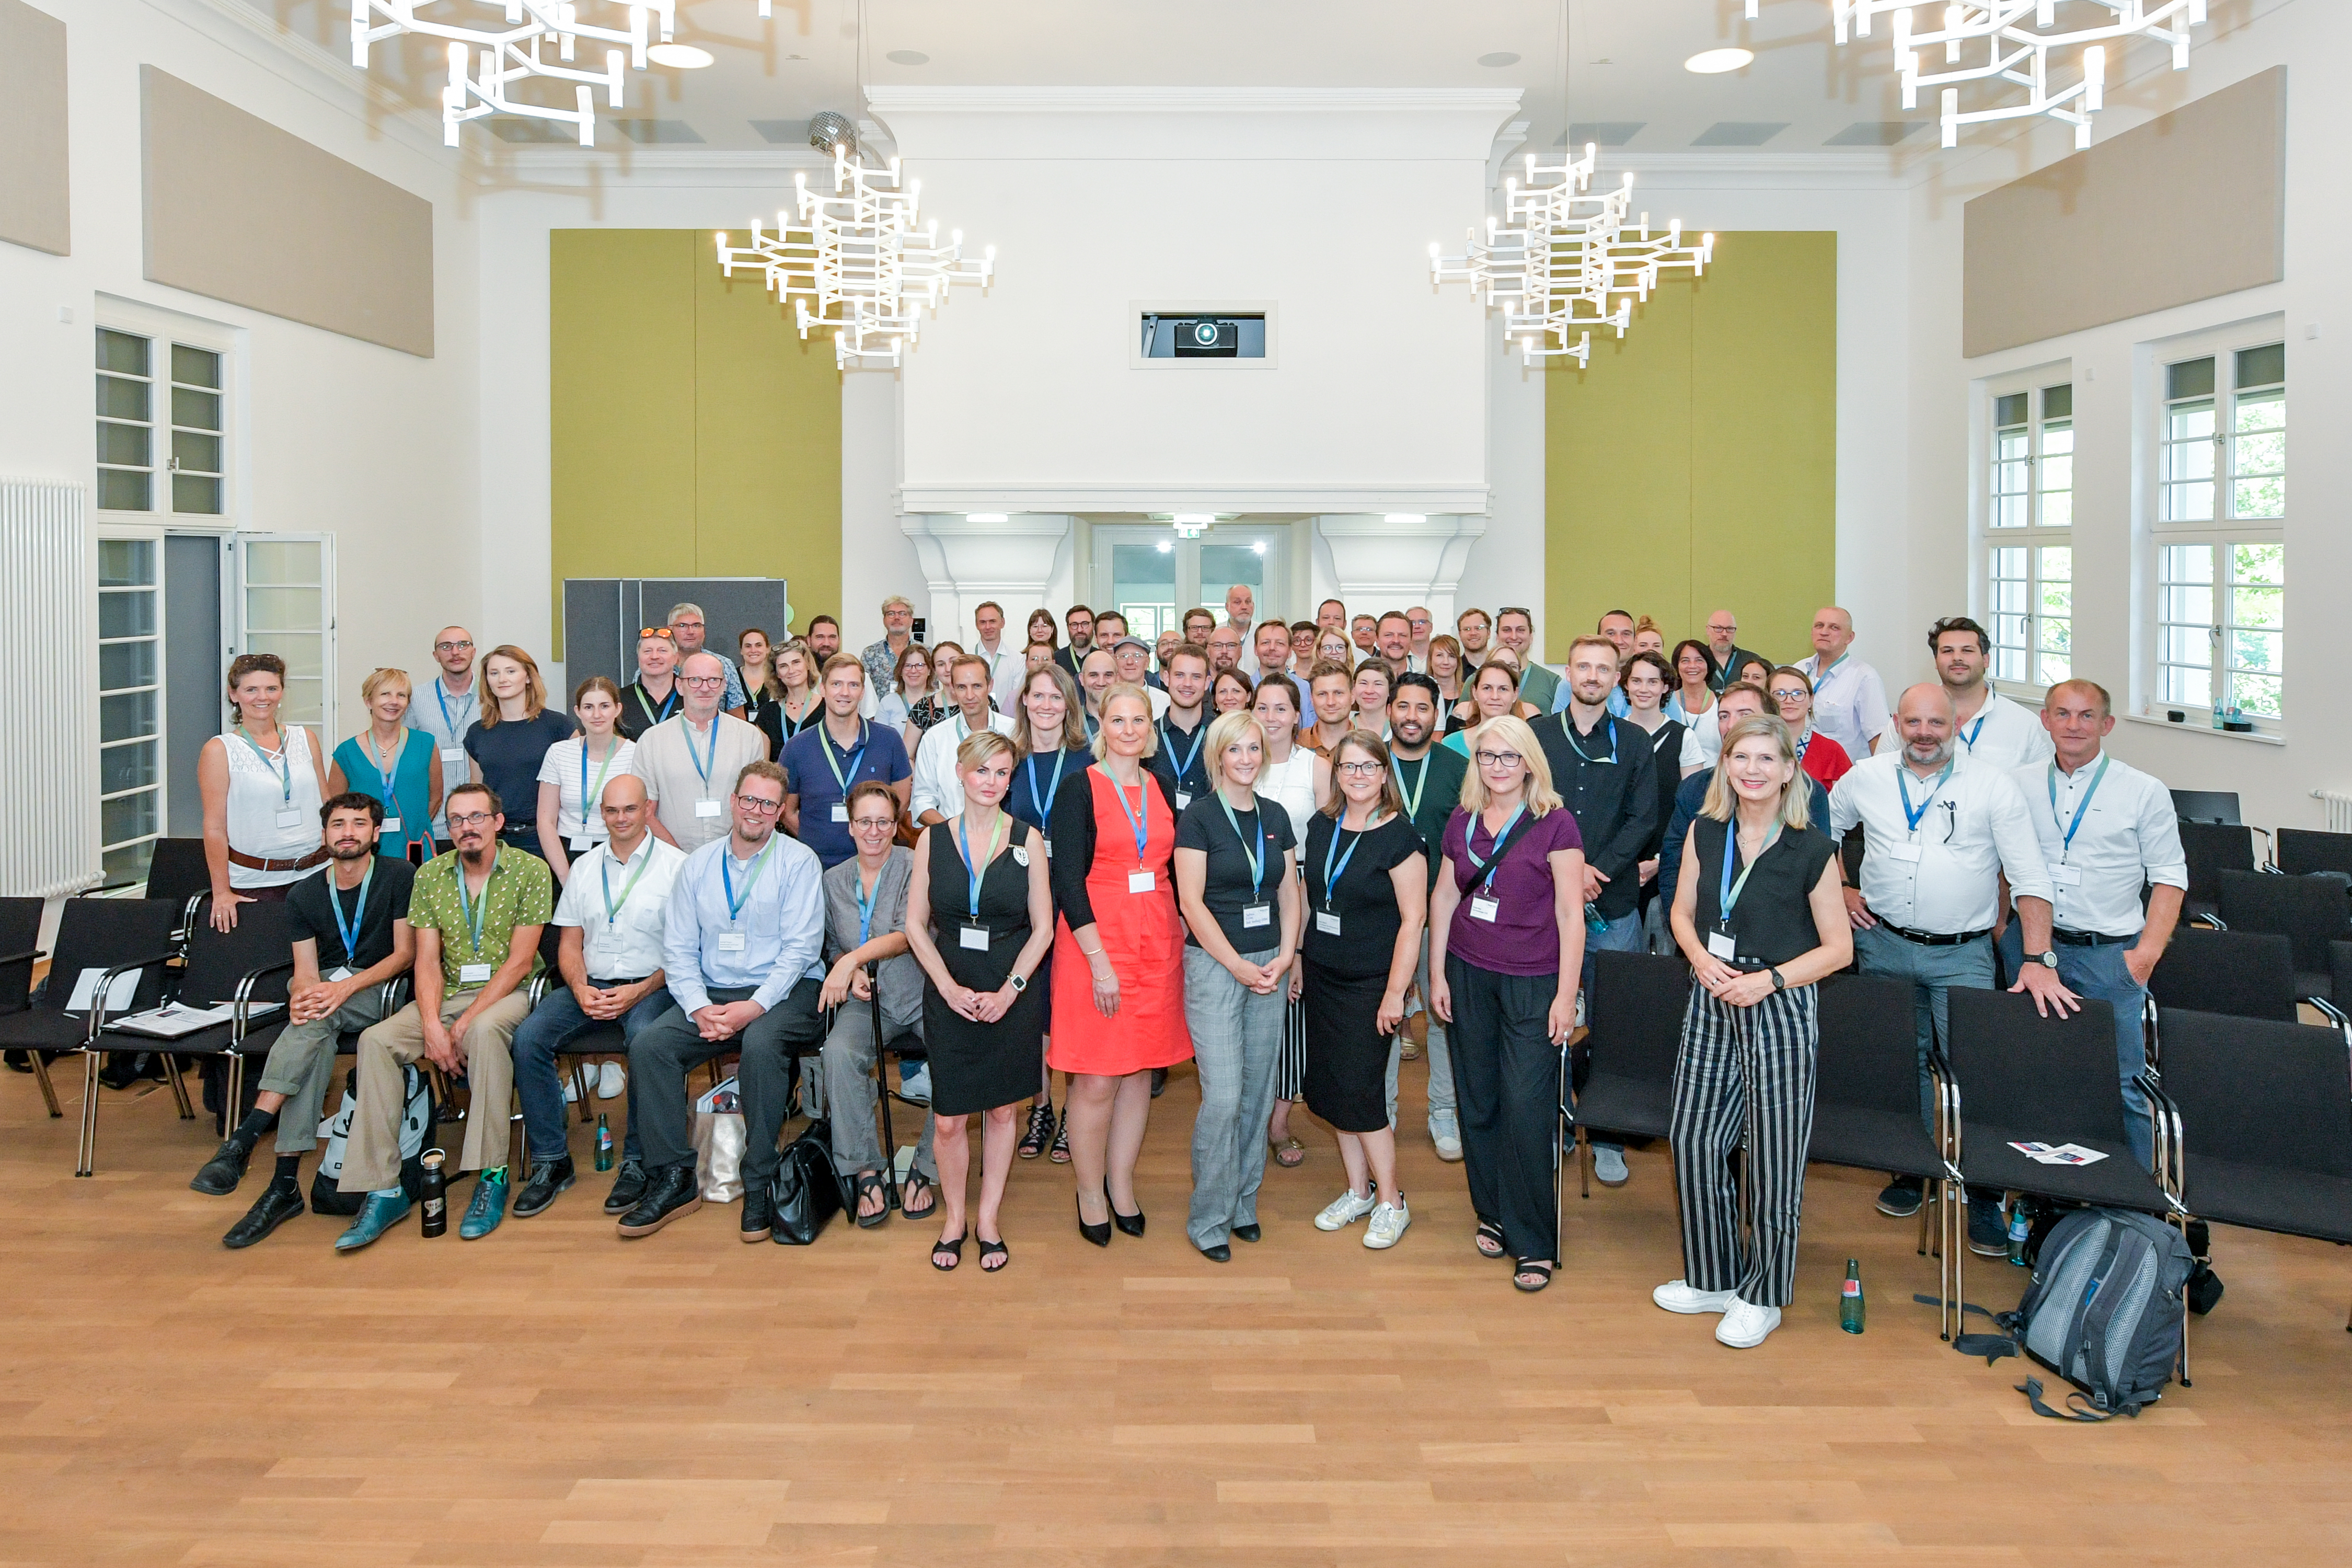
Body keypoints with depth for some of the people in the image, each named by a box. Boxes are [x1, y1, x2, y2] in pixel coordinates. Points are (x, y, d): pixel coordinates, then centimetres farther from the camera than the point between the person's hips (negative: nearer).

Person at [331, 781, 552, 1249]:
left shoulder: (531, 872, -6)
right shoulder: (430, 876, 7)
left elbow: (519, 962, -10)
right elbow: (427, 960, 2)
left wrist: (465, 1023, -18)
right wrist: (432, 1025, -15)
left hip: (506, 994, -4)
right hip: (446, 995, 4)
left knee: (485, 1032, -38)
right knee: (376, 1040, -22)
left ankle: (492, 1176, -29)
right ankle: (384, 1190, -21)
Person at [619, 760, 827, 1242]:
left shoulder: (798, 861, -1)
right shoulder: (698, 864, 11)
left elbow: (801, 948, -9)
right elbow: (678, 949, 7)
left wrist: (755, 1007, -21)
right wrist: (700, 1008, -11)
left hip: (785, 992, -4)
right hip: (712, 994, 4)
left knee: (761, 1044, -35)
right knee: (648, 1046, -18)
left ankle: (760, 1183, -21)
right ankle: (673, 1179, -9)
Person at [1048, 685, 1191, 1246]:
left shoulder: (1164, 785, 10)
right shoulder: (1080, 789, -6)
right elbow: (1068, 880, -11)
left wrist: (1182, 935, 4)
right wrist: (1100, 961, -16)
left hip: (1157, 941, 5)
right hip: (1096, 939, -5)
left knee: (1140, 1070, 10)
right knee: (1097, 1079, -1)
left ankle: (1121, 1185, 24)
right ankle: (1090, 1195, 15)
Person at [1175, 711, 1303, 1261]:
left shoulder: (1276, 817, 10)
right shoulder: (1199, 818, -6)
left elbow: (1289, 893, 12)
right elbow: (1191, 901, -11)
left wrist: (1284, 958, -2)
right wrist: (1239, 966, -13)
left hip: (1270, 964, 5)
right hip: (1214, 964, -5)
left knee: (1259, 1092, 8)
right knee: (1223, 1096, -8)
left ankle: (1243, 1203, 22)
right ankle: (1208, 1220, 5)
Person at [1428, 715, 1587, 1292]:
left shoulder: (1555, 825, -7)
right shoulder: (1462, 823, 7)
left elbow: (1570, 914, -8)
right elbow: (1444, 898, 13)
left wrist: (1566, 995, -10)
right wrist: (1437, 974, 10)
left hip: (1533, 983, -4)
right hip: (1468, 975, 5)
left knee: (1528, 1108, -6)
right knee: (1478, 1101, 9)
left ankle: (1534, 1243, 6)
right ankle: (1493, 1215, 27)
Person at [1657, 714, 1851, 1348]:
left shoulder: (1812, 850, -9)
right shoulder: (1706, 833, 4)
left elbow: (1838, 947, -5)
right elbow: (1683, 912, 12)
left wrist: (1770, 979, -17)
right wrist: (1701, 958, -8)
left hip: (1779, 1009, -4)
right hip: (1711, 1003, 5)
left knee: (1771, 1153, 2)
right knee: (1692, 1137, 7)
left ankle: (1762, 1296, 19)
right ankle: (1714, 1276, 26)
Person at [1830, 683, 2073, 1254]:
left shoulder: (1992, 786, -6)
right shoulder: (1866, 778, 2)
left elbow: (2030, 878, -9)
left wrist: (2038, 959, -17)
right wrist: (1838, 890, 6)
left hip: (1963, 954, -2)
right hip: (1884, 945, 3)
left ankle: (1984, 1194, 4)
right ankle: (1910, 1169, 28)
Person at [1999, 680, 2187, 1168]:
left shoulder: (2145, 792, 1)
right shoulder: (2019, 785, 7)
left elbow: (2169, 877, 1)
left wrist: (2147, 952, -9)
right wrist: (2000, 930, 5)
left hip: (2110, 952, -2)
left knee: (2122, 1085, -4)